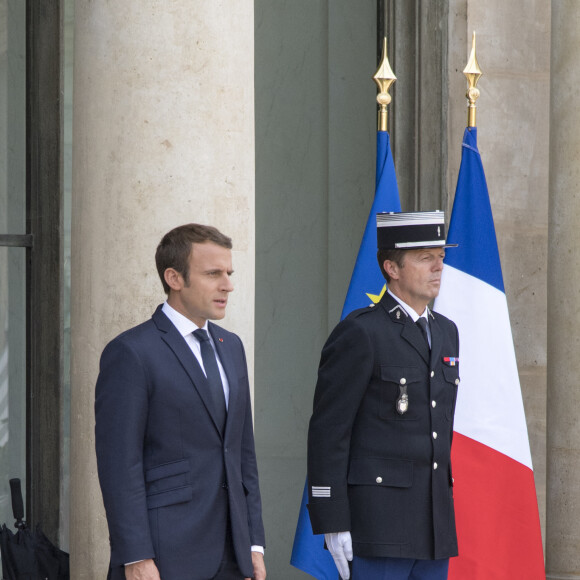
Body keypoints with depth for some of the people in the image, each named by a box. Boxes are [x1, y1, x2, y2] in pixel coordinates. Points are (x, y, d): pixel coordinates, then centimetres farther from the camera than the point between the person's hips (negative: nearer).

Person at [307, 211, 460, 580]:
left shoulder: (445, 332, 15)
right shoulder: (358, 334, -9)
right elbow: (327, 432, -11)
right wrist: (333, 525, -16)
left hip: (434, 522, 8)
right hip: (375, 519, -8)